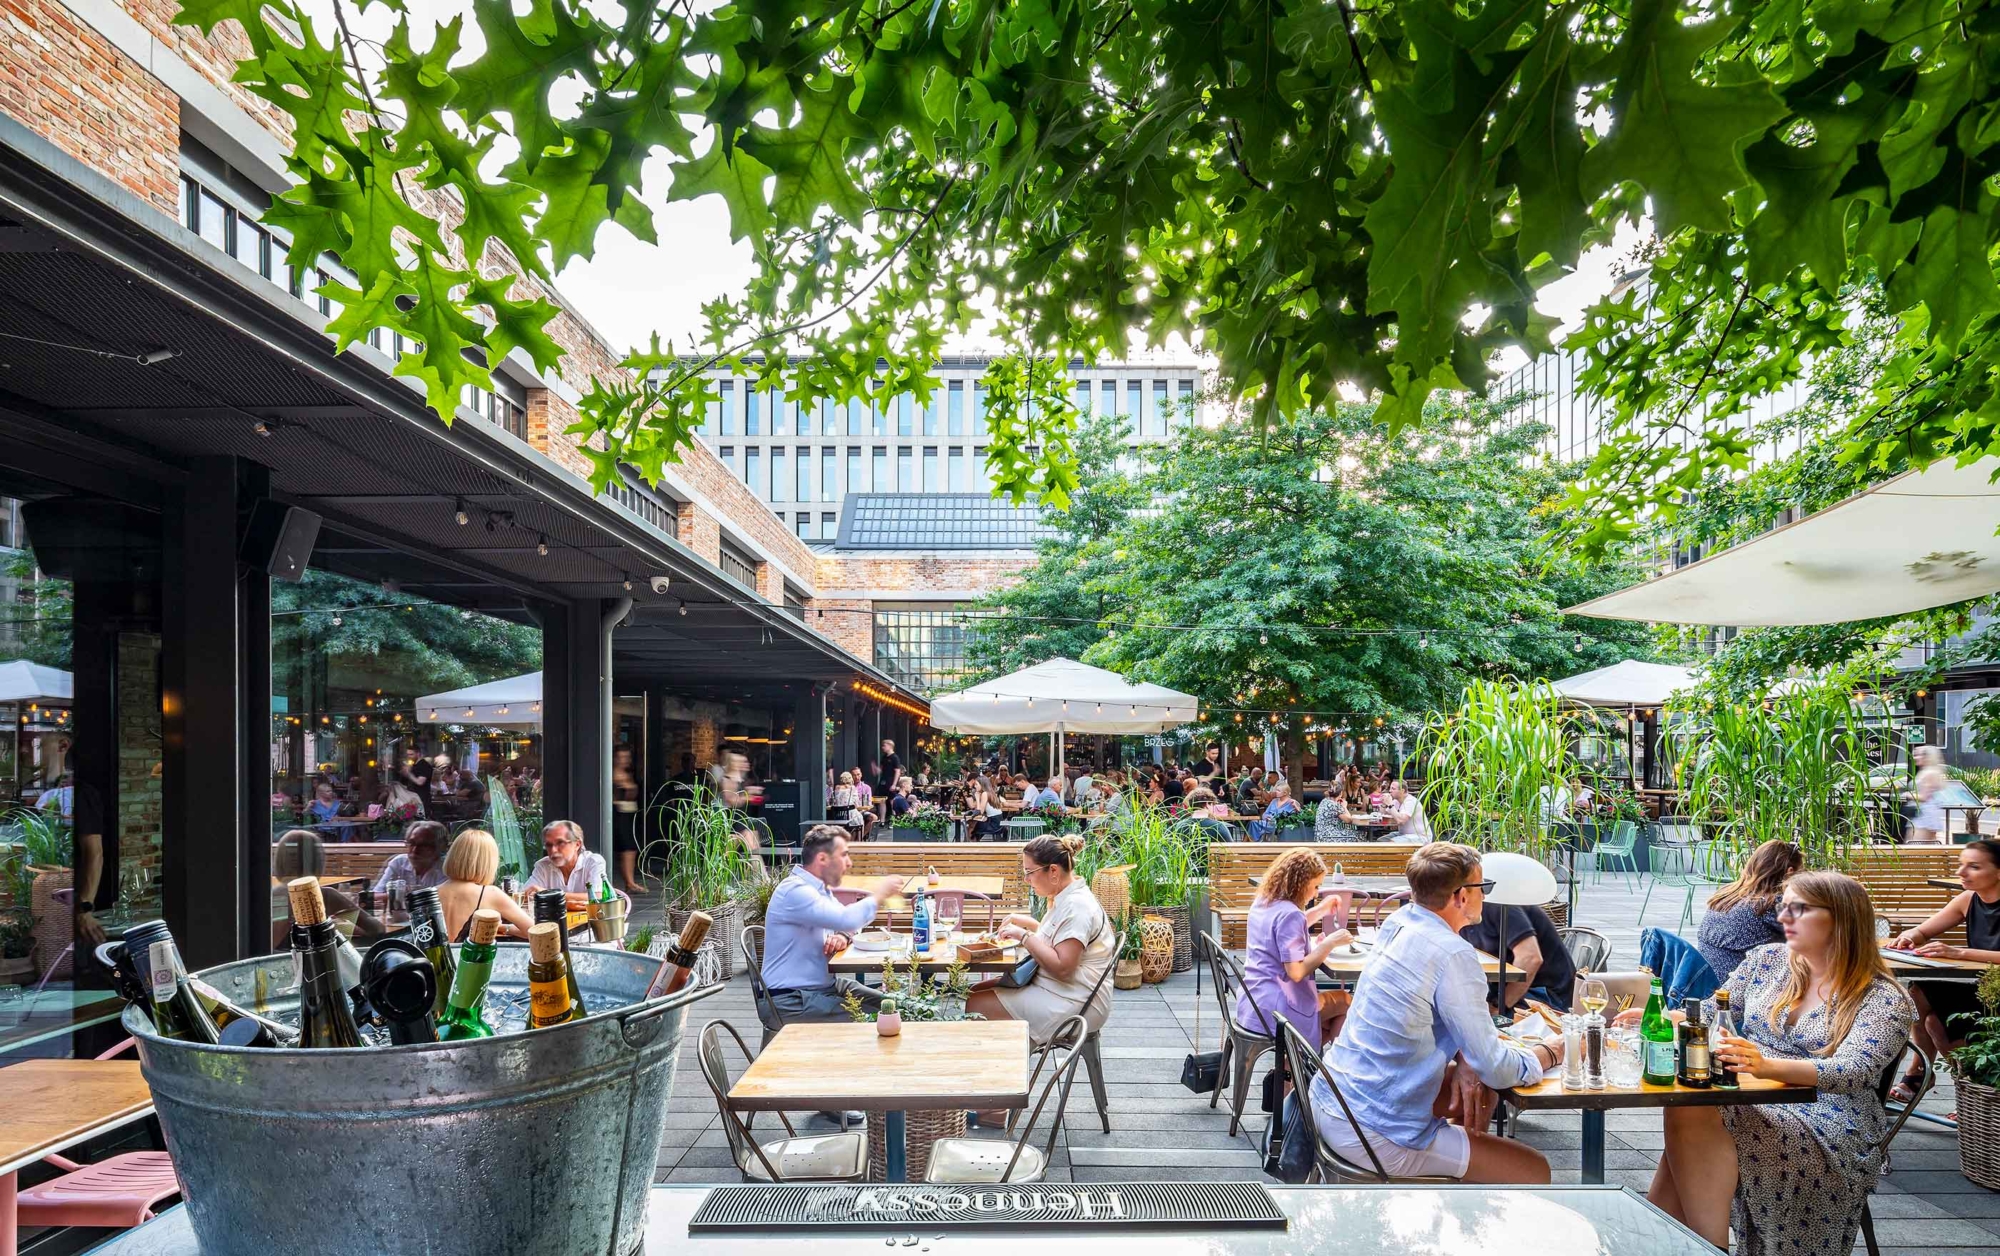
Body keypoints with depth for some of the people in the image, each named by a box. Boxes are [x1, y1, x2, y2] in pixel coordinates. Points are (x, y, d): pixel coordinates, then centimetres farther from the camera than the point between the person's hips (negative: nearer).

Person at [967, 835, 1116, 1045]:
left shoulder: (1077, 907, -21)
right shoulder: (1065, 898, 10)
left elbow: (1062, 968, -27)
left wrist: (1024, 936, -19)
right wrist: (1025, 922, 13)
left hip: (1073, 1004, -11)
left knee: (976, 1006, -12)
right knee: (976, 993, 7)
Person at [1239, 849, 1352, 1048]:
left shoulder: (1263, 902, 8)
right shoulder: (1289, 913, -20)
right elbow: (1296, 972, -23)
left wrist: (1321, 910, 22)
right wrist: (1329, 943, -17)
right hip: (1273, 1010, -9)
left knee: (1332, 1023, 24)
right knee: (1345, 1001, 11)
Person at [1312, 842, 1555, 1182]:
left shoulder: (1398, 923, 4)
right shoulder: (1454, 956, -21)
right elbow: (1495, 1068, -15)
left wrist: (1463, 1061, 0)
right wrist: (1551, 1054, 4)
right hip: (1372, 1135, -9)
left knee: (1482, 1093, 27)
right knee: (1534, 1171, 0)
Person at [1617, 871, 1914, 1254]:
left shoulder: (1884, 999, -6)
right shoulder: (1767, 959, 10)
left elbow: (1853, 1072, -21)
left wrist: (1768, 1066, -38)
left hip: (1830, 1128, -5)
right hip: (1753, 1103, 5)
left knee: (1695, 1115, -32)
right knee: (1687, 1108, -31)